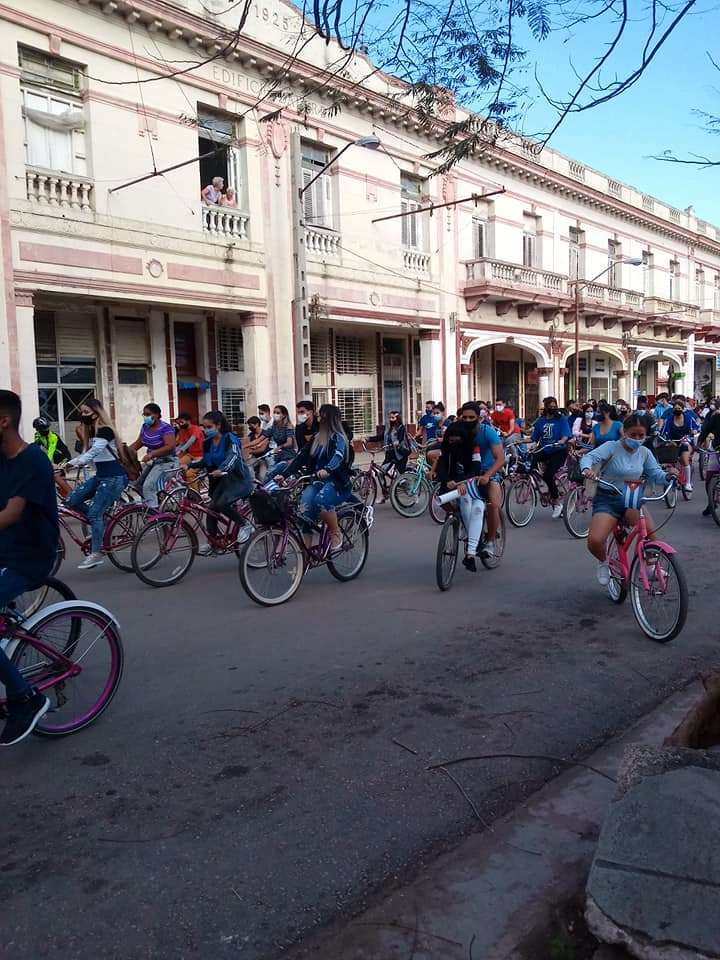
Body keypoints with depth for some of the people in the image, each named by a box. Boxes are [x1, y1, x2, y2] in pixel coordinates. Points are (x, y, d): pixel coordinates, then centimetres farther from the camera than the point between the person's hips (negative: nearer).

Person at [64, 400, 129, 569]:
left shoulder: (105, 430, -15)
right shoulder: (91, 431, 13)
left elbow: (94, 451, -30)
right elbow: (87, 453, 15)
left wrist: (73, 463, -42)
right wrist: (67, 463, 5)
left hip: (114, 477, -9)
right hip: (100, 476, 9)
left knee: (94, 512, -13)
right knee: (72, 501, -2)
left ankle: (96, 554, -7)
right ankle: (101, 522, 13)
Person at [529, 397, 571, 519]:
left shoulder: (562, 419, 1)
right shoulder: (540, 421, 12)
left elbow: (566, 435, -11)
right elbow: (533, 438, 11)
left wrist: (561, 441, -34)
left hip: (558, 451, -5)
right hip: (544, 451, 5)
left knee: (547, 476, -22)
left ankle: (557, 503, -3)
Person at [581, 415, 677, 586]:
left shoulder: (644, 452, 5)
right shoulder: (612, 447, -11)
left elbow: (655, 473, 7)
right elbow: (589, 457, -24)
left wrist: (667, 476, -16)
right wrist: (587, 469, -47)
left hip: (631, 500, 4)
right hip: (606, 501, -3)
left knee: (650, 529, -28)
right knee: (594, 541, -26)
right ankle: (603, 562, 11)